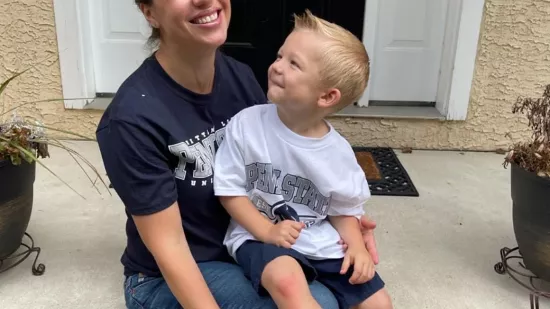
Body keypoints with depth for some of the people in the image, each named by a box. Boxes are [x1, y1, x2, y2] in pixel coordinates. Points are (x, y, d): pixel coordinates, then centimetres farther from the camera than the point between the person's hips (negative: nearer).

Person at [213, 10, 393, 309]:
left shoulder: (338, 152, -8)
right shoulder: (246, 124, -12)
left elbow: (345, 210, 6)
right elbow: (229, 189, -6)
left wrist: (356, 246, -12)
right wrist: (267, 231, -15)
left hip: (322, 243, 3)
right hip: (259, 237, -3)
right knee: (286, 279, -35)